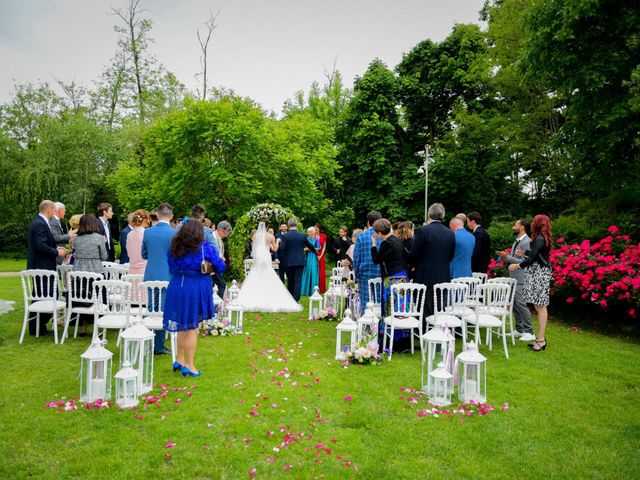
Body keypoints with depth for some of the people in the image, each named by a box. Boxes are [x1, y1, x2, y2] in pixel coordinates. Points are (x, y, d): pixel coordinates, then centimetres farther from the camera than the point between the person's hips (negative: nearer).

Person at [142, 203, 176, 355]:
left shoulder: (147, 232, 3)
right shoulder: (174, 233, -11)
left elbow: (144, 254, 12)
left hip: (151, 277, 4)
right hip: (167, 277, -4)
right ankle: (158, 346, 8)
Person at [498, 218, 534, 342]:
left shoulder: (526, 242, -13)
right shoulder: (516, 242, 17)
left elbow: (524, 261, -20)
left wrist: (507, 257, -18)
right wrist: (505, 257, 5)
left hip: (520, 279, -10)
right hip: (513, 277, 10)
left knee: (521, 304, -9)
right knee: (514, 304, 12)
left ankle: (529, 332, -3)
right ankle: (519, 329, 22)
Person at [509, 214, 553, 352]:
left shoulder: (539, 239, -15)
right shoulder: (543, 238, 14)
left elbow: (532, 259, -19)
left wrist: (517, 266, -9)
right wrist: (524, 253, 33)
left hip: (539, 274, -10)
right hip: (537, 274, 10)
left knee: (540, 306, -6)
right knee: (538, 306, 11)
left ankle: (541, 339, -3)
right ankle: (540, 338, 16)